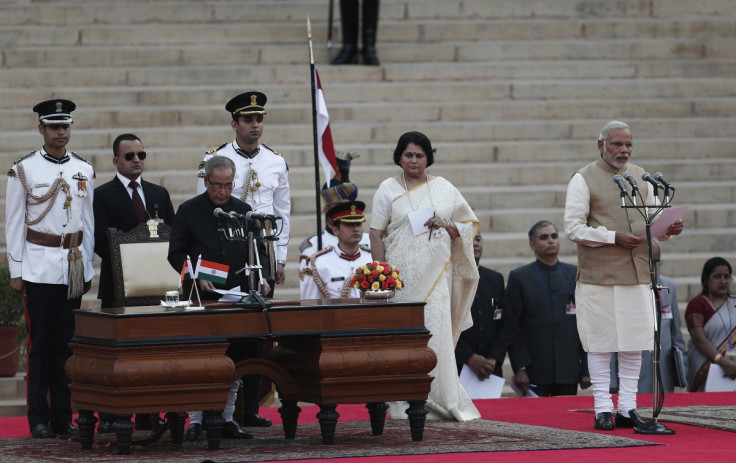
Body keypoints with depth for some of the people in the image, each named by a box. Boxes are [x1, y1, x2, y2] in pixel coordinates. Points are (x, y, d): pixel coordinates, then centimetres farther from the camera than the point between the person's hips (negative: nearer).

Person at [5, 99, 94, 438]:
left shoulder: (84, 171, 9)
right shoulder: (24, 170, -1)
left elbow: (88, 222, 13)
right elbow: (14, 223, -1)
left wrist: (88, 268, 9)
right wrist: (15, 271, -4)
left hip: (74, 267, 3)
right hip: (39, 267, -3)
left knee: (66, 344, 6)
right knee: (40, 344, -2)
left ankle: (63, 417, 11)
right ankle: (39, 419, 3)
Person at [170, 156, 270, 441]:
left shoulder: (243, 211, 9)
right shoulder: (189, 211, -1)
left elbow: (258, 251, 11)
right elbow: (176, 254, -2)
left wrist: (261, 276, -8)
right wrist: (197, 278, -16)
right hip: (201, 299, -3)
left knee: (236, 358, 4)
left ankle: (227, 418, 13)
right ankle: (195, 420, 2)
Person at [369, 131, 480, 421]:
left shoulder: (443, 188, 11)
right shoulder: (388, 190, 6)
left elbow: (469, 224, 15)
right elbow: (376, 235, 3)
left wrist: (446, 226, -6)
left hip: (436, 274, 1)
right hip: (402, 275, -1)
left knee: (437, 332, -8)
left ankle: (442, 400, -5)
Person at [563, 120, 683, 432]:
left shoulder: (641, 177, 13)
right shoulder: (584, 180, -3)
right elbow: (573, 228, -8)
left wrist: (668, 227, -6)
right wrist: (613, 237, -17)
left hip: (637, 273, 5)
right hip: (599, 275, -5)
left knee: (634, 342, 5)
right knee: (601, 342, -2)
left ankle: (627, 407, 12)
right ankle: (602, 408, 5)